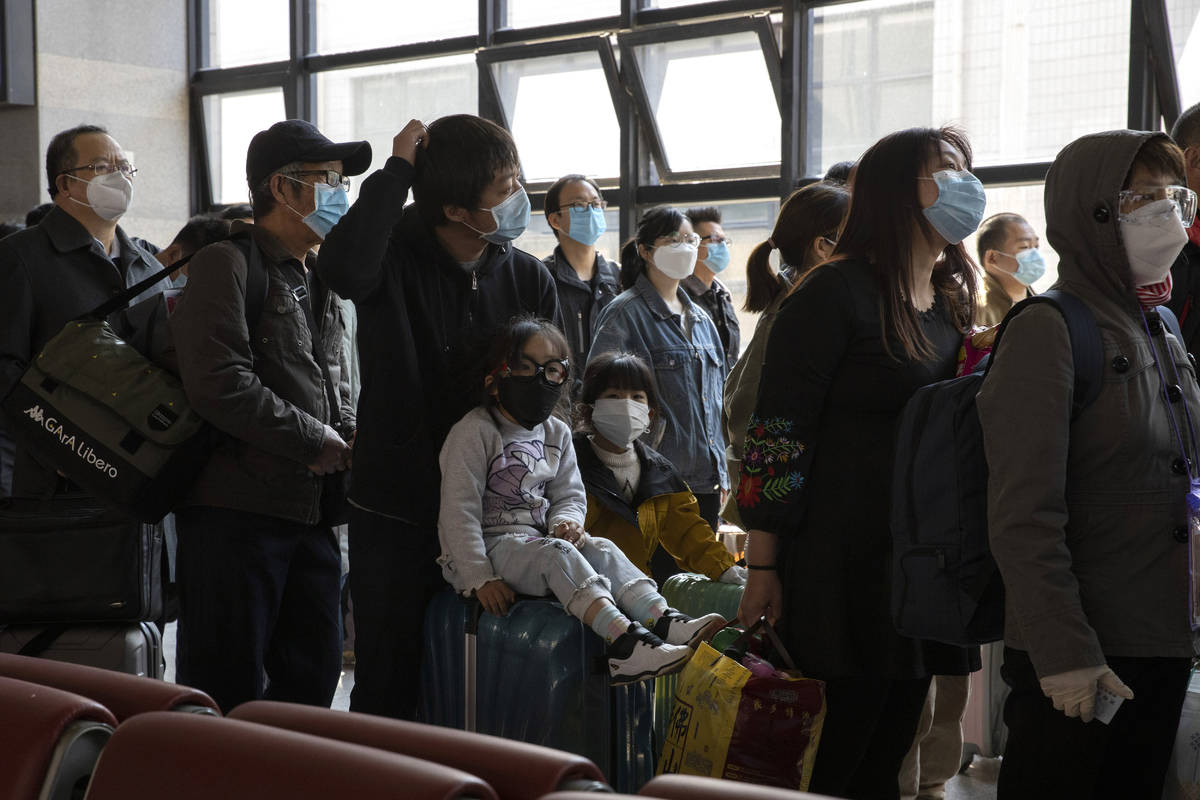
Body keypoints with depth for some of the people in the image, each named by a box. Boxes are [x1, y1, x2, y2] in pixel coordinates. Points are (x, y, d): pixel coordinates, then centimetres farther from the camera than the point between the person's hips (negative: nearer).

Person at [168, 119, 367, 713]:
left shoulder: (316, 279, 19)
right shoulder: (227, 265, -9)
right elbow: (221, 386, -20)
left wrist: (348, 435, 4)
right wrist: (315, 441, -13)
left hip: (311, 509, 9)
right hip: (236, 509, -9)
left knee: (313, 676, 14)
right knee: (230, 693, -4)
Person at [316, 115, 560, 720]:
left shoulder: (529, 279, 2)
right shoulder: (396, 258, -9)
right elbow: (343, 267, -34)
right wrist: (396, 171, -25)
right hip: (395, 515, -3)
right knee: (388, 681, 6)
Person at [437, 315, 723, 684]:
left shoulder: (556, 434, 14)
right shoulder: (474, 433, -8)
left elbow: (569, 494, 16)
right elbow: (459, 512, -14)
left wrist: (566, 520, -11)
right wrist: (481, 579, -21)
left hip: (536, 538, 7)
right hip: (488, 548, -7)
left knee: (601, 549, -20)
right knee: (555, 552, -33)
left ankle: (663, 622, -42)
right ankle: (623, 641, -51)